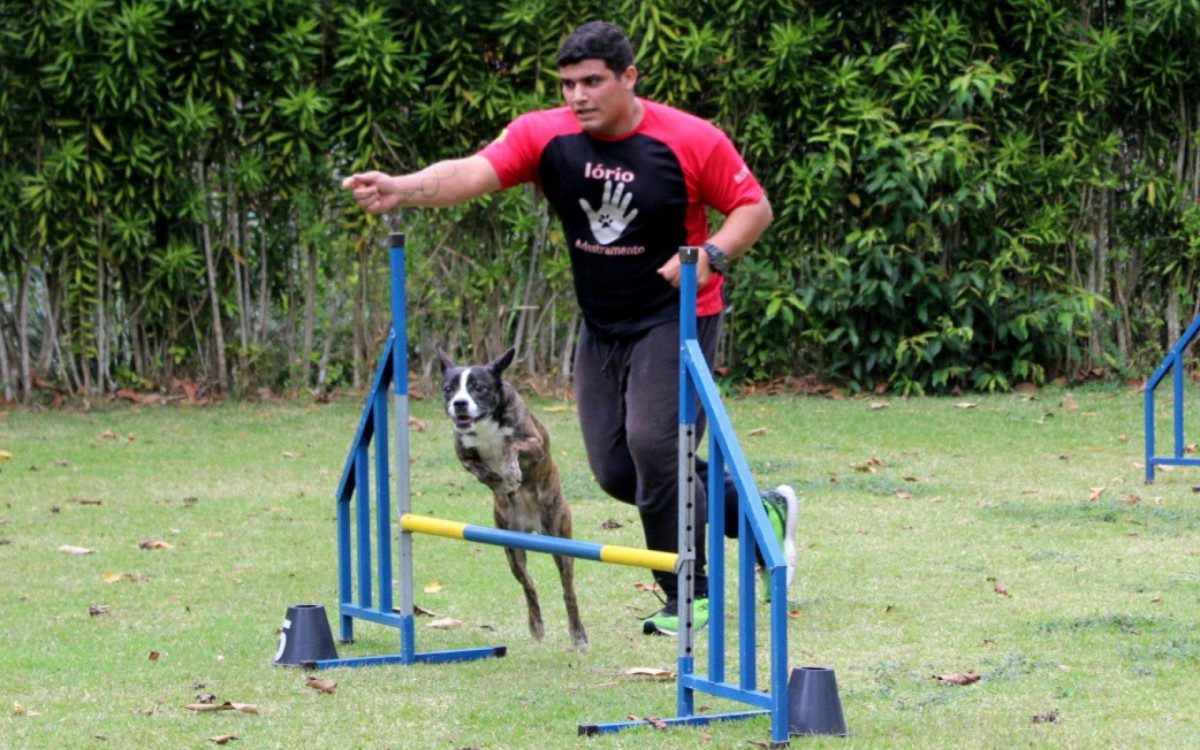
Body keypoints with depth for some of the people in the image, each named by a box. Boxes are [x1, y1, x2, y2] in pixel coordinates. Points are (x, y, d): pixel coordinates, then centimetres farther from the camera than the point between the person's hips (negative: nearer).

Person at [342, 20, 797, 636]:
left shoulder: (692, 141, -15)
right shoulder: (544, 136, -8)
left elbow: (754, 206, -4)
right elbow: (473, 172, -23)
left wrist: (713, 254, -24)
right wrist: (401, 189, -41)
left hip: (676, 316, -5)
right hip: (601, 324, 5)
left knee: (652, 443, -20)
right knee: (615, 470, 6)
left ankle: (688, 596, -2)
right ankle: (760, 513, 27)